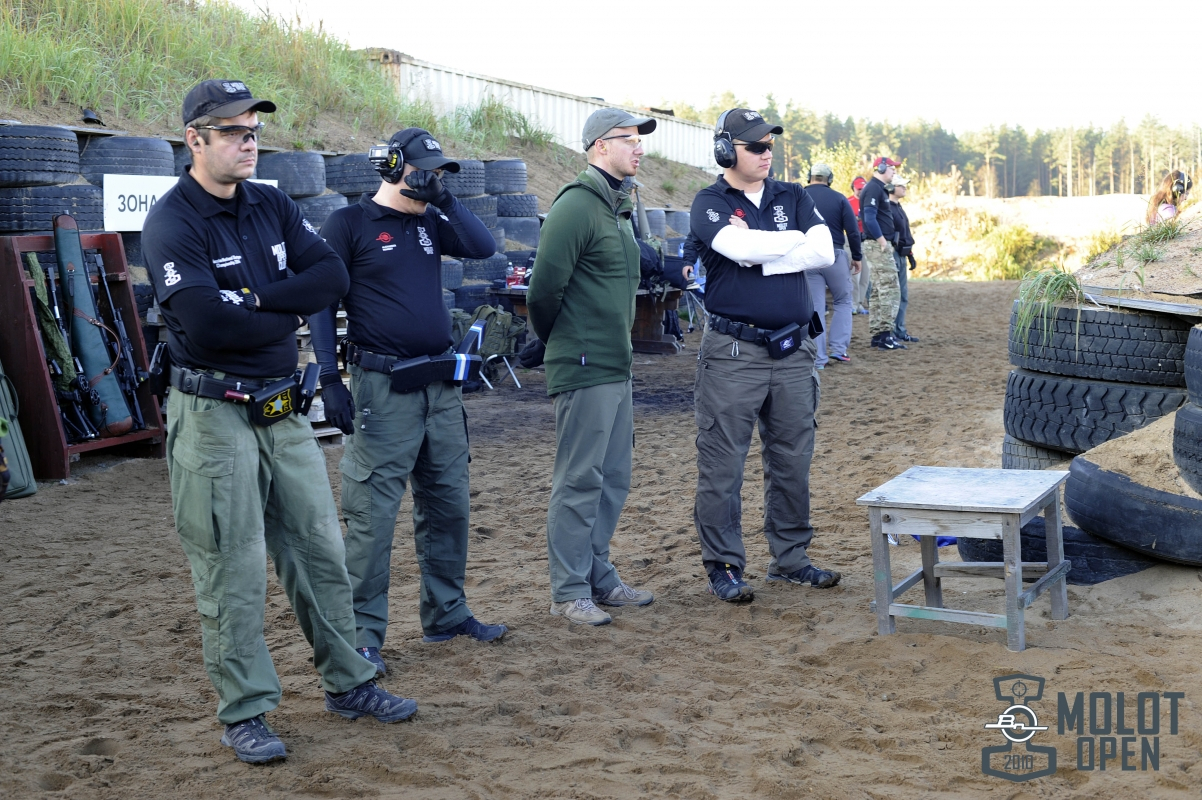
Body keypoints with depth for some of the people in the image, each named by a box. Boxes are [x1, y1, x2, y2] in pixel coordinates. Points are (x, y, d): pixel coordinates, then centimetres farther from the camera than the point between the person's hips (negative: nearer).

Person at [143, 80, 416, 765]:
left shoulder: (274, 207, 9)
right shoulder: (172, 222, -11)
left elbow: (332, 276, -3)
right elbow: (206, 323, -23)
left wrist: (256, 299, -16)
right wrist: (285, 317, -8)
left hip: (283, 410, 7)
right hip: (216, 418, -6)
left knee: (321, 552, 13)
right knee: (233, 571, 1)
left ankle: (348, 683, 26)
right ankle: (245, 712, 13)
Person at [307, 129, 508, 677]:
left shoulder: (429, 223, 15)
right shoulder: (349, 224, -3)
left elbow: (483, 247, 3)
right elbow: (321, 303, -6)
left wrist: (442, 198, -1)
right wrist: (329, 379, -13)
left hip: (441, 385, 7)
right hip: (382, 389, -7)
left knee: (448, 503, 13)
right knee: (373, 514, -5)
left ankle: (446, 613, 26)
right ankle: (363, 636, 2)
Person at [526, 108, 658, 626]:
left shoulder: (617, 207, 16)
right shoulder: (577, 205, -15)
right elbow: (544, 287, -18)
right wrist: (558, 340, -3)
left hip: (617, 367, 9)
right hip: (584, 370, -9)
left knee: (613, 480, 14)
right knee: (579, 482, -2)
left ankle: (599, 578, 26)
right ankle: (569, 592, 7)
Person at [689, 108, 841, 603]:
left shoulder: (792, 198, 12)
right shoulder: (710, 204, -1)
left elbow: (825, 253, -3)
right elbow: (742, 246, -20)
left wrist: (760, 260, -11)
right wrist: (795, 240, -5)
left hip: (793, 351, 5)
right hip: (734, 352, -5)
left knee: (793, 461, 11)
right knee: (722, 466, -2)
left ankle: (790, 559, 23)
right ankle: (723, 566, 9)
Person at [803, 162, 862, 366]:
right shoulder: (839, 199, -1)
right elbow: (853, 231, -2)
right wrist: (856, 257, 8)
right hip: (835, 256, -1)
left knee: (815, 308, 5)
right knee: (843, 301, 16)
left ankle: (818, 358, 4)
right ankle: (839, 348, 8)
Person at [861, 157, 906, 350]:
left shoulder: (879, 188, 19)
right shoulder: (874, 189, -12)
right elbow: (869, 218, -22)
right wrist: (882, 241, -20)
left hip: (880, 245, 11)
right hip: (878, 245, -11)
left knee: (879, 290, 12)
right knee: (890, 289, -12)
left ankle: (877, 335, 15)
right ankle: (885, 335, -14)